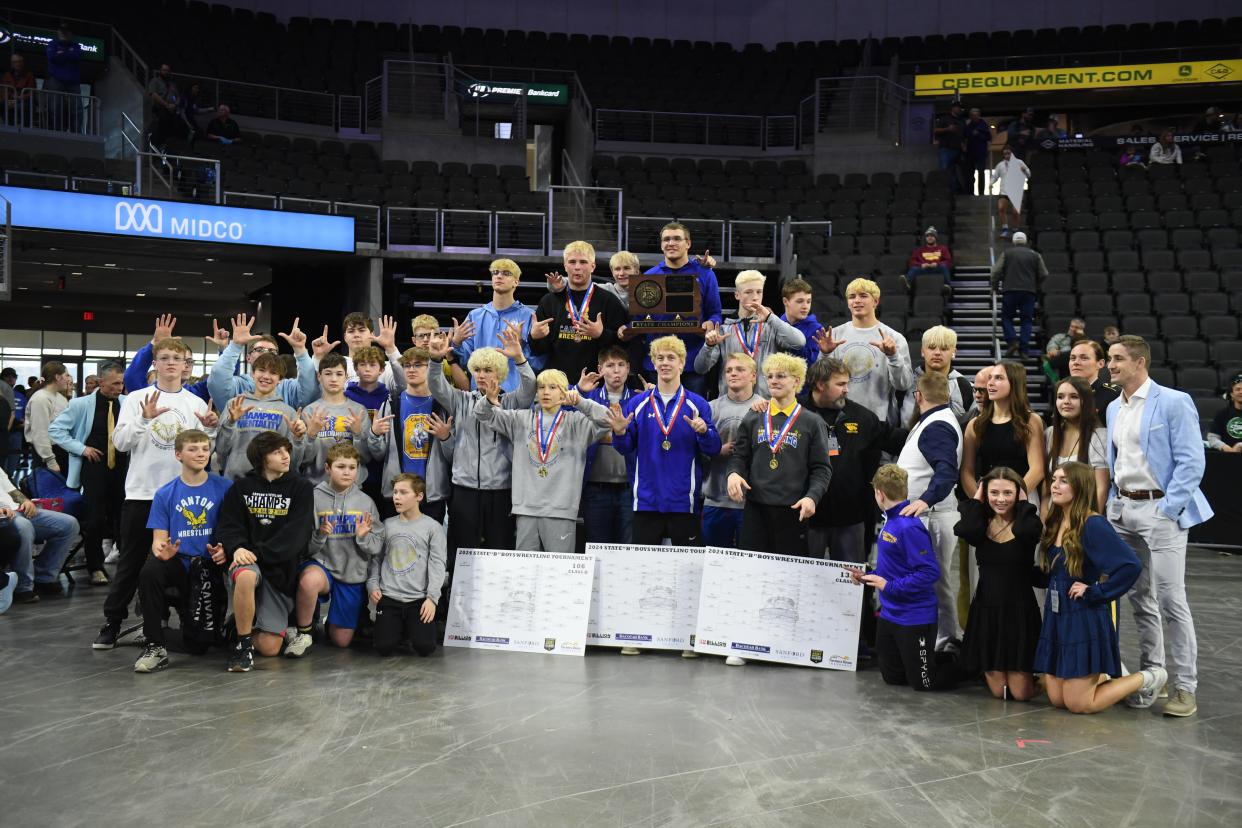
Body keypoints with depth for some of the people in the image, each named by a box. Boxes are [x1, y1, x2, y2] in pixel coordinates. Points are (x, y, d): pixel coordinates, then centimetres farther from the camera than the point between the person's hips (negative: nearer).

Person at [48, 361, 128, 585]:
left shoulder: (128, 403, 0)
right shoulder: (81, 404, -3)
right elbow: (55, 429, 0)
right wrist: (81, 448, -6)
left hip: (123, 467, 2)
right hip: (95, 467, -2)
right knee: (96, 519, -1)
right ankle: (96, 568, 12)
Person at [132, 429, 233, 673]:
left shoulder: (224, 488, 0)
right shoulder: (165, 494, 5)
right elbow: (158, 539, 3)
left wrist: (225, 549, -21)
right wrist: (161, 549, -21)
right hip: (178, 562, 1)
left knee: (197, 646, -5)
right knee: (149, 570, -36)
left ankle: (184, 608, 33)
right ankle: (155, 646, -21)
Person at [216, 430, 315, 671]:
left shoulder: (301, 487, 0)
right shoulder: (242, 487, 7)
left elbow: (296, 534, -10)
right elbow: (228, 525, 1)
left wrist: (259, 553, -21)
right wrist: (237, 548, -22)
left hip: (281, 568, 0)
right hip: (246, 561, 0)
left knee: (270, 648, -5)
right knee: (246, 577, -40)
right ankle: (243, 642, -17)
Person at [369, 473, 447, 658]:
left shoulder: (433, 527, 0)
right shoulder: (387, 525, 10)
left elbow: (437, 564, -5)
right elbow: (376, 559, 14)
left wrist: (432, 597, -13)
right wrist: (373, 585, -2)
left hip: (419, 599, -2)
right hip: (388, 597, 2)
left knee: (425, 647, -14)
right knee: (384, 647, -11)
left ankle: (412, 627, 19)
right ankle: (400, 628, 22)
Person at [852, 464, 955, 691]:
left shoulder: (909, 527, -23)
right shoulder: (890, 521, 5)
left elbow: (930, 572, -27)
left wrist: (889, 586, -25)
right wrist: (867, 577, 9)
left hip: (914, 619, -9)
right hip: (889, 614, 9)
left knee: (923, 683, 3)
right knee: (892, 677, 18)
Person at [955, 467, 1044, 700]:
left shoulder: (1027, 524, -5)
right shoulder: (981, 525, 1)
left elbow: (1026, 530, -32)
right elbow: (964, 530, -24)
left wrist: (1023, 503, -13)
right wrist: (976, 500, -8)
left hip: (1020, 612, -2)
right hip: (986, 612, 2)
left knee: (1021, 693, 2)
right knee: (998, 691, 6)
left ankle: (1035, 673, 36)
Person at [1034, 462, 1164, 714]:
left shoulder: (1093, 525, -18)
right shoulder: (1055, 523, 6)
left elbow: (1131, 566, -27)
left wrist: (1096, 592, -19)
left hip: (1085, 620, -8)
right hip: (1055, 618, 8)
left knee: (1078, 704, 0)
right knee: (1057, 699, 11)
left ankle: (1146, 679, 18)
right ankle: (1107, 675, 33)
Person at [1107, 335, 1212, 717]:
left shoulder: (1173, 402, -8)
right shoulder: (1113, 408, 12)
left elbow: (1192, 462, -12)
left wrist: (1167, 509, -16)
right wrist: (1113, 504, 11)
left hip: (1160, 510, -6)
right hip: (1124, 510, 7)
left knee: (1171, 600, -5)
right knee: (1140, 599, 11)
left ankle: (1184, 687, 5)